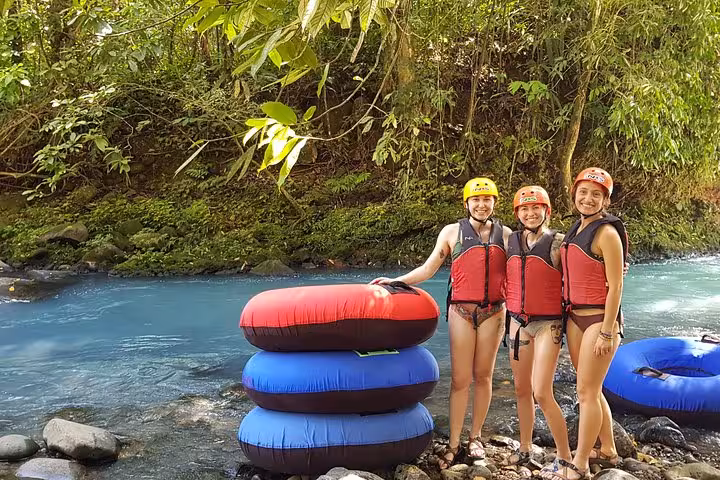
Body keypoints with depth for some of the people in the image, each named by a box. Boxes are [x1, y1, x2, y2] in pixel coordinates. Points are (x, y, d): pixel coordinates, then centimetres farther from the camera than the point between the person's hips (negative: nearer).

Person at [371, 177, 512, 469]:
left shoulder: (505, 234, 7)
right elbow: (427, 269, 4)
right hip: (461, 312, -1)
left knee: (483, 377, 7)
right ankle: (453, 444, 6)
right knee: (460, 379, -1)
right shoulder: (452, 232, 5)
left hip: (493, 312, 1)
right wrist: (396, 281, -5)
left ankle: (475, 437, 20)